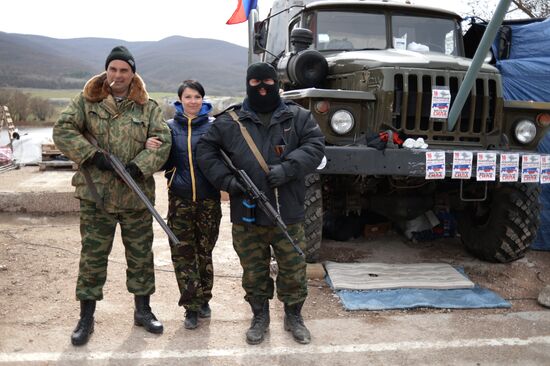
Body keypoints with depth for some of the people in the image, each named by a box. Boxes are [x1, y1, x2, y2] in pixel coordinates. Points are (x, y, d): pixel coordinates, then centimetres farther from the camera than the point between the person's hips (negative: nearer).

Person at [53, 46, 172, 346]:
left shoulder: (148, 107, 4)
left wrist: (139, 166, -18)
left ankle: (142, 310, 29)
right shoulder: (86, 102, 3)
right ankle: (86, 317, 20)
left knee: (141, 255, 11)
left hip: (136, 195, 1)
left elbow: (163, 141, -4)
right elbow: (62, 130, -4)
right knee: (92, 256, 6)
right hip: (95, 194, -1)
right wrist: (92, 155, -17)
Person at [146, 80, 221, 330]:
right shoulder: (171, 127, 7)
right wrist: (151, 148, -11)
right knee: (182, 253, 0)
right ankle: (191, 307, 10)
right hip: (180, 199, 1)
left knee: (205, 252, 11)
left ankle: (203, 300, 28)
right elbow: (166, 164, 6)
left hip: (208, 198, -1)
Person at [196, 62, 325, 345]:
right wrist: (227, 179, -7)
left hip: (288, 213, 0)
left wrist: (288, 168, -19)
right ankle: (259, 316, 34)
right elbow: (205, 150, 6)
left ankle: (294, 316, 32)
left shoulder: (297, 117, 5)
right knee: (253, 271, 13)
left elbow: (315, 145, -5)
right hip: (246, 215, 0)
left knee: (294, 269, 10)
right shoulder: (230, 121, 4)